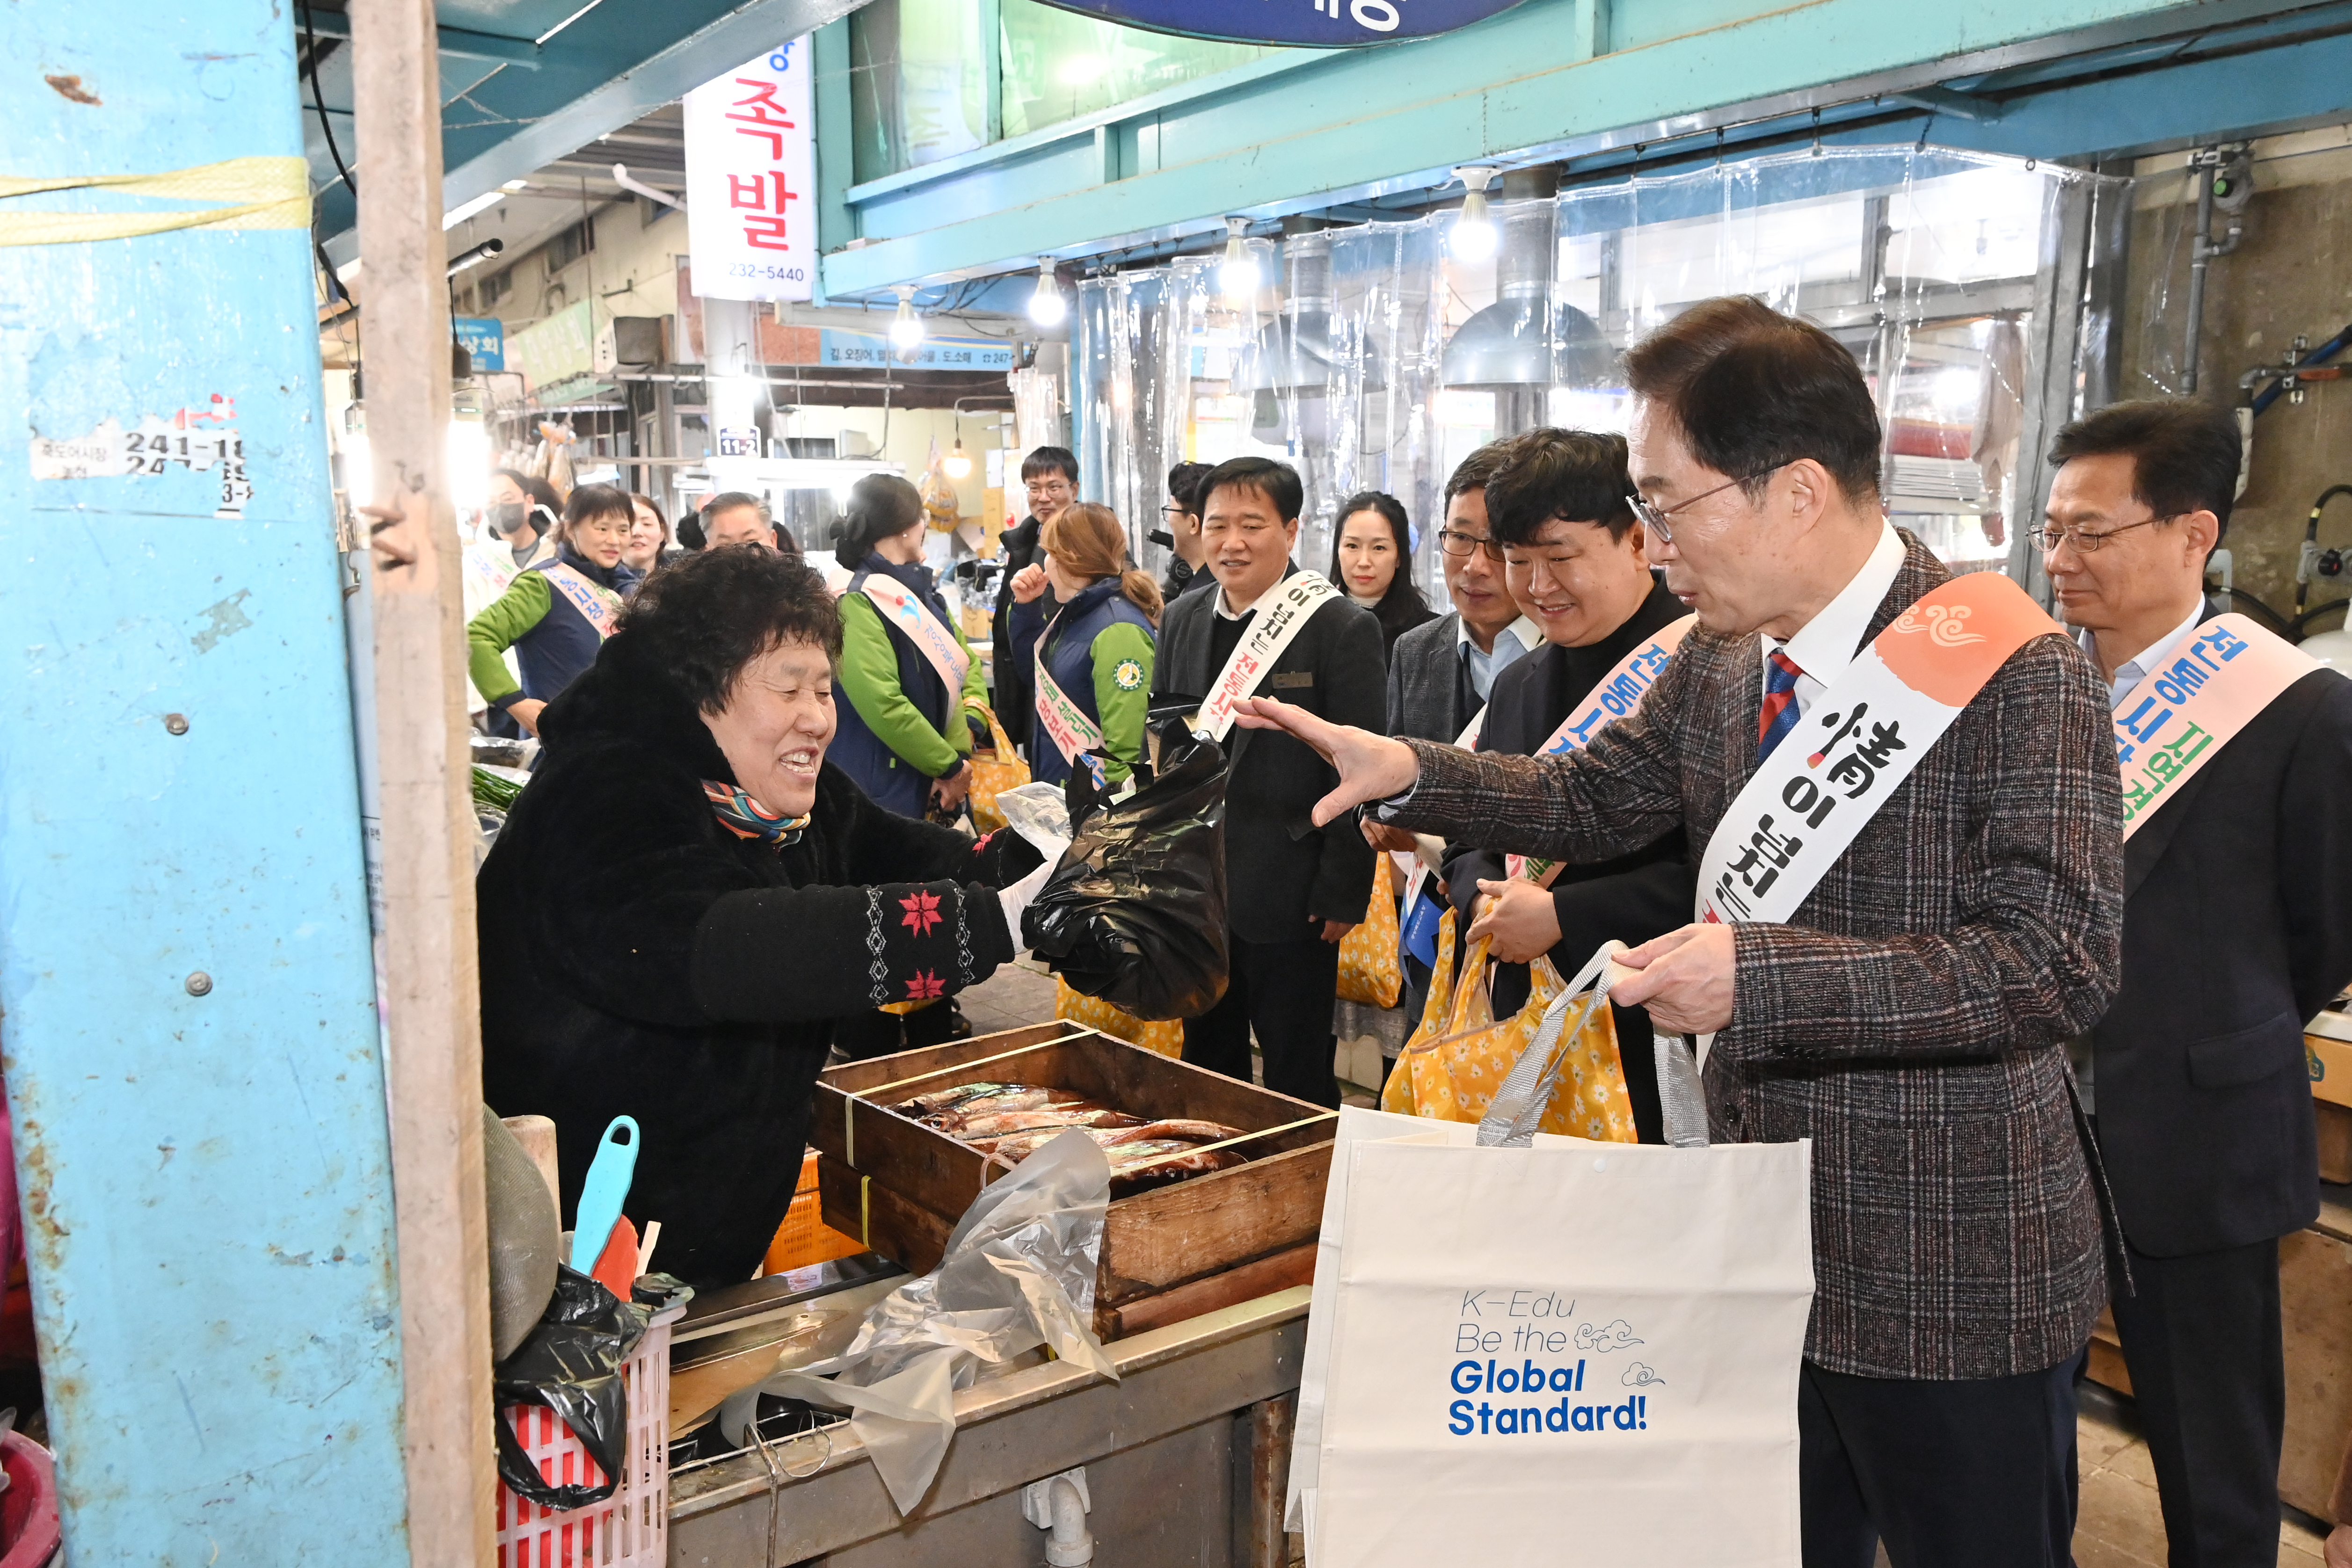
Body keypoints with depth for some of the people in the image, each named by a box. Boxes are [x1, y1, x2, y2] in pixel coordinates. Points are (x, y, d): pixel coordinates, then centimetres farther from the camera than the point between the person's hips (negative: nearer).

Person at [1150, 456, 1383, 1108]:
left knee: (1296, 1079, 5)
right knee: (1206, 1066, 17)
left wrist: (1342, 894, -12)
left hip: (1289, 900, -6)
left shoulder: (1342, 627, -10)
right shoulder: (1182, 620, 9)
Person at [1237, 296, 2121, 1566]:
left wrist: (1759, 978, -31)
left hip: (1952, 1283, -7)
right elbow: (1596, 798, 15)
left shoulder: (2017, 675, -20)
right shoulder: (1715, 664, 2)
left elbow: (2058, 961, -25)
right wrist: (1408, 772, 0)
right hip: (1764, 1244, 7)